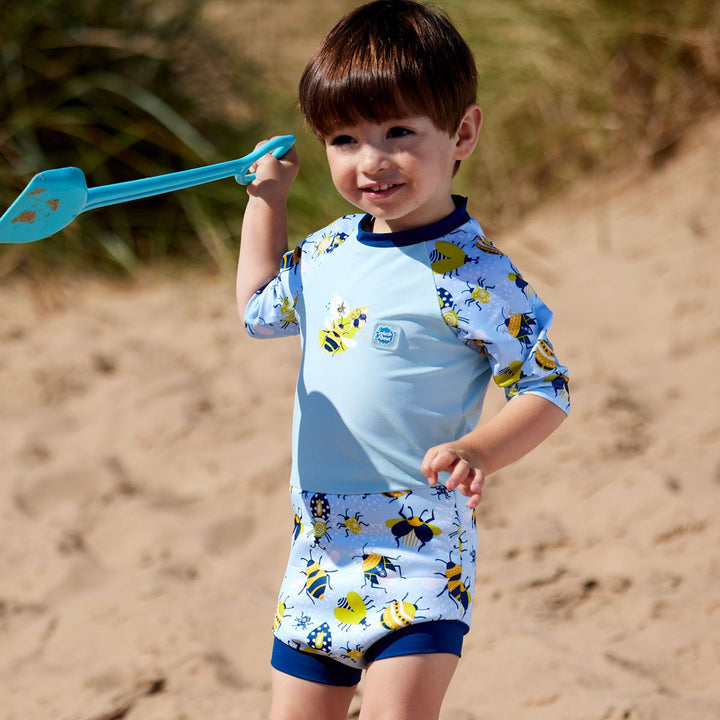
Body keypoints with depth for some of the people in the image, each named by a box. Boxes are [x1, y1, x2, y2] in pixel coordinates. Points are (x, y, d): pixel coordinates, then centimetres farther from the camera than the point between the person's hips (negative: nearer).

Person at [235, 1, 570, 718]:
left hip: (419, 555, -7)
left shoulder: (476, 277, -14)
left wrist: (479, 453, -29)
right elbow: (260, 309, 28)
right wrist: (266, 199, 22)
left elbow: (547, 388, -12)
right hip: (319, 548, 7)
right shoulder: (327, 251, 7)